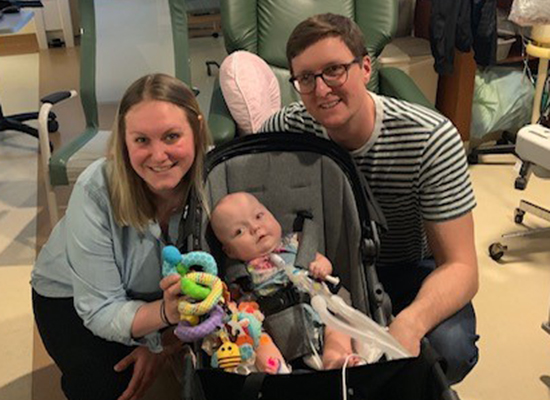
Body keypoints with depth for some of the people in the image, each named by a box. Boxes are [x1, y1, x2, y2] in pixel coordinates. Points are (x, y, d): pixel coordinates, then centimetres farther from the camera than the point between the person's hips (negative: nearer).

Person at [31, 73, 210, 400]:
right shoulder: (96, 192, -33)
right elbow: (101, 311, -29)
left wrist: (163, 343, -21)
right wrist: (166, 313, -47)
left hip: (163, 291, 3)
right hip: (72, 294, -2)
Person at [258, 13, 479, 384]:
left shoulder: (432, 139, -25)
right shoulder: (284, 129, -18)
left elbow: (461, 266, -24)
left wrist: (411, 322, -46)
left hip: (409, 269, -1)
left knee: (448, 348, -31)